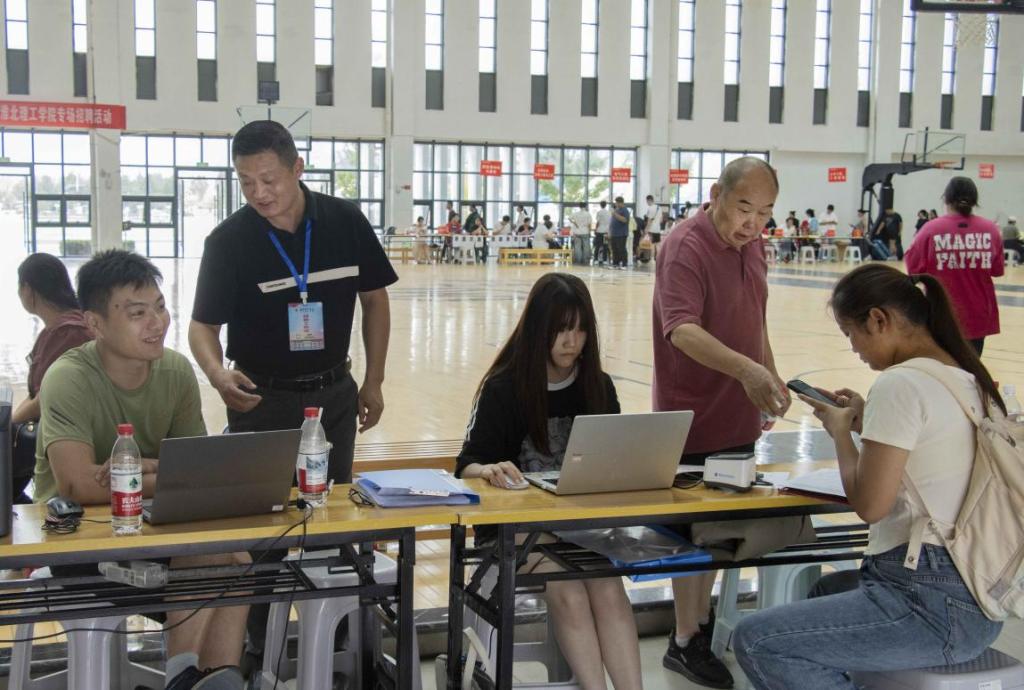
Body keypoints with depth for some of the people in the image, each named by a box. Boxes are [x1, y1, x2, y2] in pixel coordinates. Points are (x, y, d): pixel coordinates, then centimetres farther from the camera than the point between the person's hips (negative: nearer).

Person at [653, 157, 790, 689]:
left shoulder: (751, 245, 7)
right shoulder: (685, 247, -19)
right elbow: (682, 329, -33)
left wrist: (771, 377, 21)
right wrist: (745, 370, -45)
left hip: (739, 416, 8)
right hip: (696, 420, -8)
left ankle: (703, 622, 33)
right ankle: (685, 642, 17)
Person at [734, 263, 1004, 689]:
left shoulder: (900, 384, -18)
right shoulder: (968, 379, 10)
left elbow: (869, 505, -17)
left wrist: (840, 431, -3)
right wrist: (865, 422, 15)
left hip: (935, 607, -10)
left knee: (755, 641, -9)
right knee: (822, 590, 30)